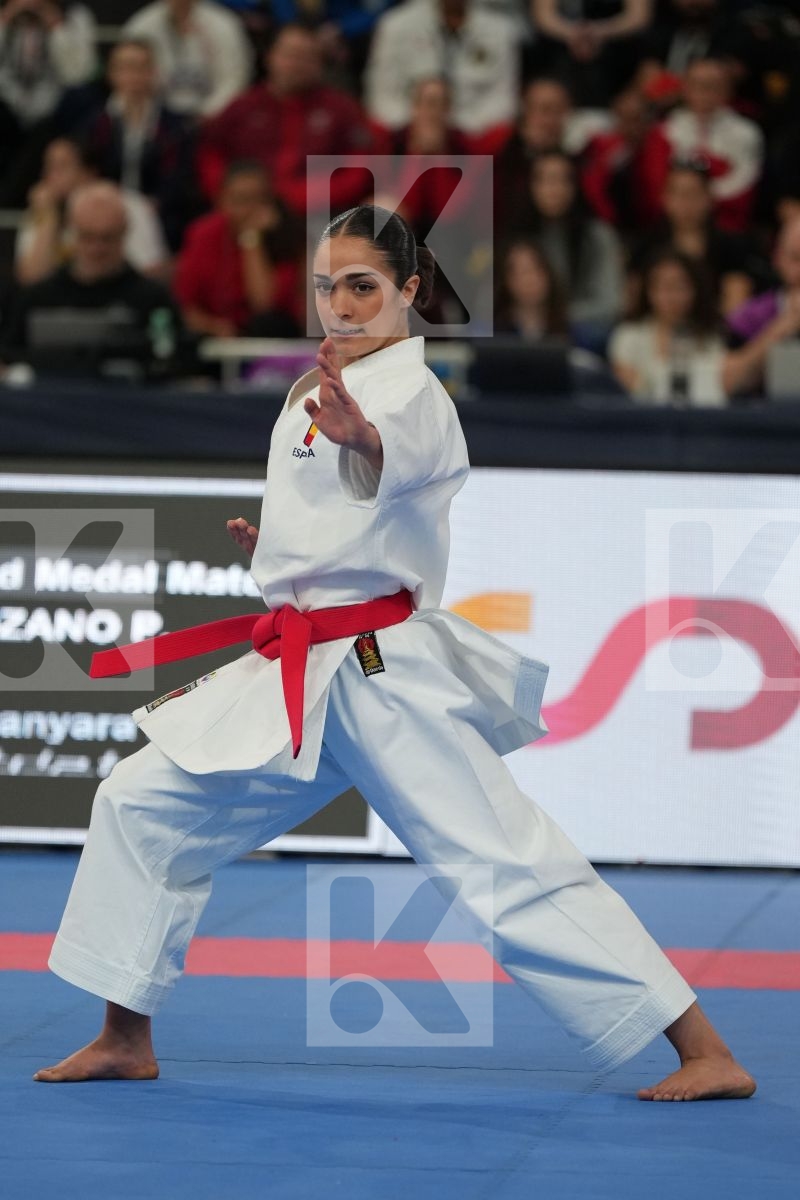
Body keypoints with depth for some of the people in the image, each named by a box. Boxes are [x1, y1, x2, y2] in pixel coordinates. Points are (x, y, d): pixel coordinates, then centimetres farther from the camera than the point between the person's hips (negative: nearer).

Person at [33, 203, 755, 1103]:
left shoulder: (413, 393, -11)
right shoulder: (321, 394, 15)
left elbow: (392, 454, -38)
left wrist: (358, 435, -60)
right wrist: (270, 549, 12)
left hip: (386, 677, -9)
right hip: (295, 678, 9)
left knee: (509, 866, -14)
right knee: (139, 807, 8)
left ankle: (705, 1054, -12)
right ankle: (126, 1038, 21)